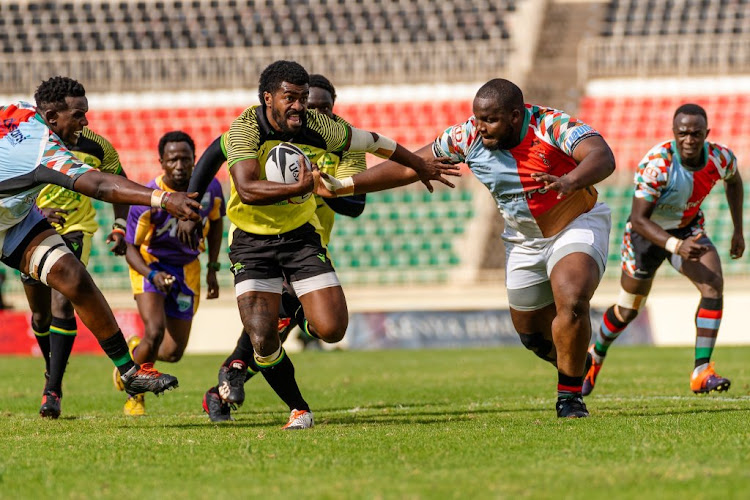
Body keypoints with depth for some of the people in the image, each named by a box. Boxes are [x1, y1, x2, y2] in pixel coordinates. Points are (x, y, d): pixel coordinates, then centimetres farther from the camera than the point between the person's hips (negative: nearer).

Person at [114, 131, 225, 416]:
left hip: (187, 269, 4)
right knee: (155, 333, -25)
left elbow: (215, 222, 9)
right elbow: (131, 248, -16)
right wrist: (153, 274, -35)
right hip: (150, 265, -4)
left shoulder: (210, 188, -13)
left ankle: (135, 349, 38)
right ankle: (135, 396, 2)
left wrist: (212, 269, 6)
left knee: (172, 353, 1)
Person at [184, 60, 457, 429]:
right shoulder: (246, 128, -20)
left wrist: (420, 166, 22)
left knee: (332, 330, -12)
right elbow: (247, 190, -35)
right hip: (252, 239, -3)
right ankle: (298, 409, 10)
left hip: (300, 233, 3)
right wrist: (299, 187, -49)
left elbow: (372, 142, 9)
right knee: (262, 341, -17)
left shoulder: (317, 128, -9)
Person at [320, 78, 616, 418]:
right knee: (531, 331, 11)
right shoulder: (468, 137, -14)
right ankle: (576, 362, 45)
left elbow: (603, 157, -43)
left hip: (577, 224, -5)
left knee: (571, 302, -29)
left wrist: (570, 181, -65)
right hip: (524, 239, 5)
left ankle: (570, 396, -11)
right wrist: (343, 186, -10)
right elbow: (409, 166, -6)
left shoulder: (553, 126, -27)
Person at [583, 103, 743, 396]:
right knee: (628, 310, 12)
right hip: (648, 231, -3)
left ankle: (701, 372, -21)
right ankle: (596, 355, 44)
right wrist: (676, 246, -48)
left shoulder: (721, 158, -19)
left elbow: (733, 181, 8)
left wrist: (738, 231, 8)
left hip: (688, 229, 3)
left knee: (713, 284, -24)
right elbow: (638, 219, -35)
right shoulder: (656, 164, -35)